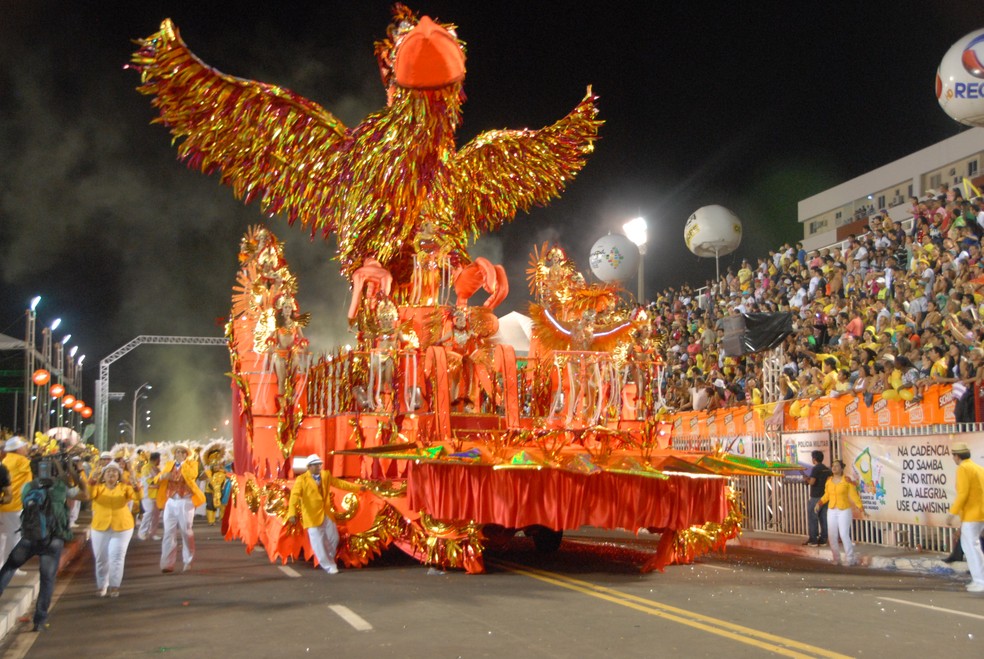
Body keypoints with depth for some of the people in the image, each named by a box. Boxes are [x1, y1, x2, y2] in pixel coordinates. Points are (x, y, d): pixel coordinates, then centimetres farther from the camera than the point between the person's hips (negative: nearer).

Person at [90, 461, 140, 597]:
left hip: (122, 527, -2)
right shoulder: (98, 487, 3)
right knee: (101, 558, 10)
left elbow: (137, 498, -14)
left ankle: (114, 586, 1)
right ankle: (102, 585, 25)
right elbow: (89, 495, -18)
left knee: (117, 557, -7)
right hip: (100, 527, 2)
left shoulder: (124, 487, 1)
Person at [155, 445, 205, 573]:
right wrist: (163, 476, -10)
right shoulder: (169, 464, 16)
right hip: (170, 502, 3)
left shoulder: (192, 463, 4)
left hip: (185, 502, -3)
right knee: (169, 533, -3)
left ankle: (188, 561, 13)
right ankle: (168, 564, -3)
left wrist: (183, 462, -10)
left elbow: (193, 475, -16)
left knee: (186, 532, 2)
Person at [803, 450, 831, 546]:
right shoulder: (827, 469, 9)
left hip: (816, 497, -7)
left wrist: (807, 479, -3)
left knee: (812, 518, 0)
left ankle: (813, 540, 0)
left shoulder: (815, 469, -13)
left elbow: (812, 482, -22)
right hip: (825, 497, 7)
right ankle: (823, 539, 10)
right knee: (823, 518, 8)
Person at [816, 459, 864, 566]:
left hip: (844, 511, -5)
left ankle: (849, 559, 5)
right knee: (832, 536, 3)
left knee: (844, 535, -10)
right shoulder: (829, 480, 5)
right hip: (832, 511, 5)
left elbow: (854, 496, -10)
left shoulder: (847, 481, -9)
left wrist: (861, 509, -17)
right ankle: (836, 559, 16)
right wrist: (819, 503, 5)